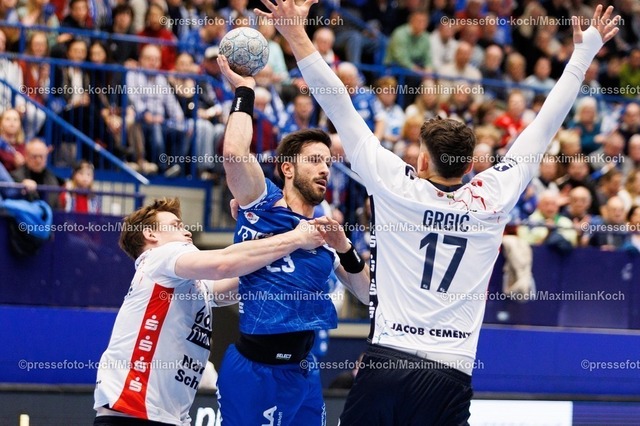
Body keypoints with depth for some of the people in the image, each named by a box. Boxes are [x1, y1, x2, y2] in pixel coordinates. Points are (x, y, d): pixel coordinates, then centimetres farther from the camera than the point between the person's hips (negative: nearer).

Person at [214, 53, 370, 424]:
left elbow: (369, 296, 10)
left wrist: (345, 249, -6)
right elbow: (234, 153, -21)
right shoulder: (262, 202, -2)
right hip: (252, 368, -6)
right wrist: (245, 90, -9)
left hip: (302, 372, 6)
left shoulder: (327, 230, 14)